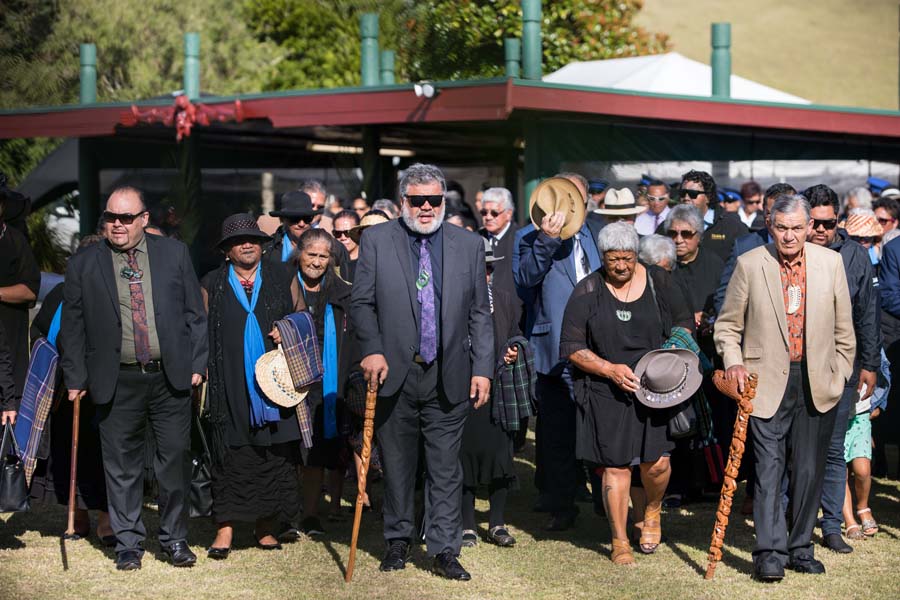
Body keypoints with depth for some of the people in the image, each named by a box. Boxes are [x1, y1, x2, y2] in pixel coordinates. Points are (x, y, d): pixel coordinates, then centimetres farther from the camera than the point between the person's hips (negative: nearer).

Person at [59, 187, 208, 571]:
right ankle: (128, 542, 16)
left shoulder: (174, 254, 6)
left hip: (171, 377, 0)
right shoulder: (83, 265, 4)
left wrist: (197, 364, 2)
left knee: (176, 459, 4)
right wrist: (76, 379, 2)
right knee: (122, 464, 5)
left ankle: (174, 539, 17)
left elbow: (194, 313, 8)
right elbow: (72, 327, 7)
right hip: (117, 382, 0)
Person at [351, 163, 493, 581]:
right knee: (396, 465, 10)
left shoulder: (470, 245, 6)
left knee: (445, 469, 2)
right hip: (394, 374, 0)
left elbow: (479, 314, 7)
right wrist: (372, 350, -13)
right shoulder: (376, 240, 3)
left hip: (449, 378, 0)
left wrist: (482, 368, 1)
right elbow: (362, 303, 2)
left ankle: (444, 551, 7)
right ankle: (398, 541, 24)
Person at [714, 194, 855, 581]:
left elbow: (843, 327, 11)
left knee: (809, 470, 7)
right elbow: (728, 324, 6)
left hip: (817, 385, 2)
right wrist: (733, 362, -8)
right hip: (768, 383, -2)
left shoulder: (831, 263, 4)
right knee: (769, 468, -7)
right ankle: (769, 553, -4)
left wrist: (840, 375, 9)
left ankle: (800, 548, 19)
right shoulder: (749, 265, -2)